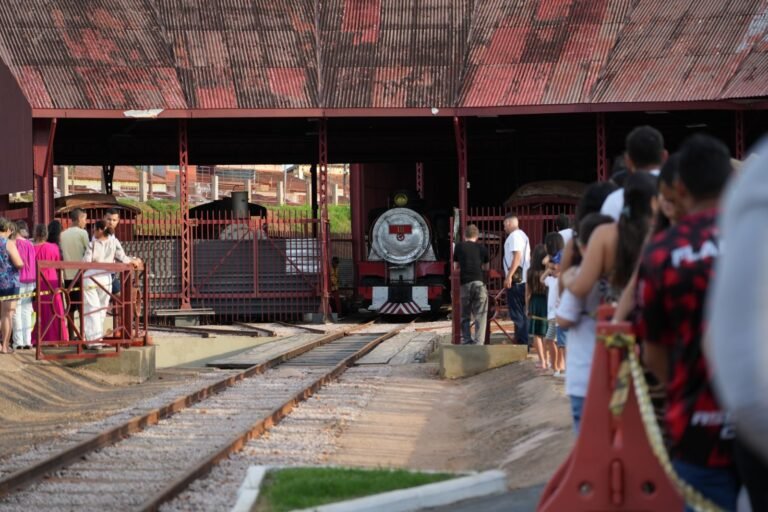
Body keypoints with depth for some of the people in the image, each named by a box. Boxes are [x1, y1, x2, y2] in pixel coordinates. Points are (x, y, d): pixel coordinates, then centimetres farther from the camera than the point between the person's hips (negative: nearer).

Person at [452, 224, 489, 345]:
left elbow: (456, 266, 14)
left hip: (465, 284, 0)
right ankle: (479, 343, -7)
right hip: (479, 283, 0)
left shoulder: (459, 247, 7)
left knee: (465, 316, 12)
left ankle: (466, 341, 9)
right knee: (480, 316, 1)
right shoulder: (482, 248, 9)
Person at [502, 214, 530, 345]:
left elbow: (517, 256, -21)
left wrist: (509, 276, -23)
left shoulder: (514, 236, -11)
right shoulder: (523, 235, 20)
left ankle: (521, 341, -11)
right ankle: (524, 342, 15)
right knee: (522, 313, 13)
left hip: (515, 279, -10)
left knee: (516, 313, -9)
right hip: (524, 278, 10)